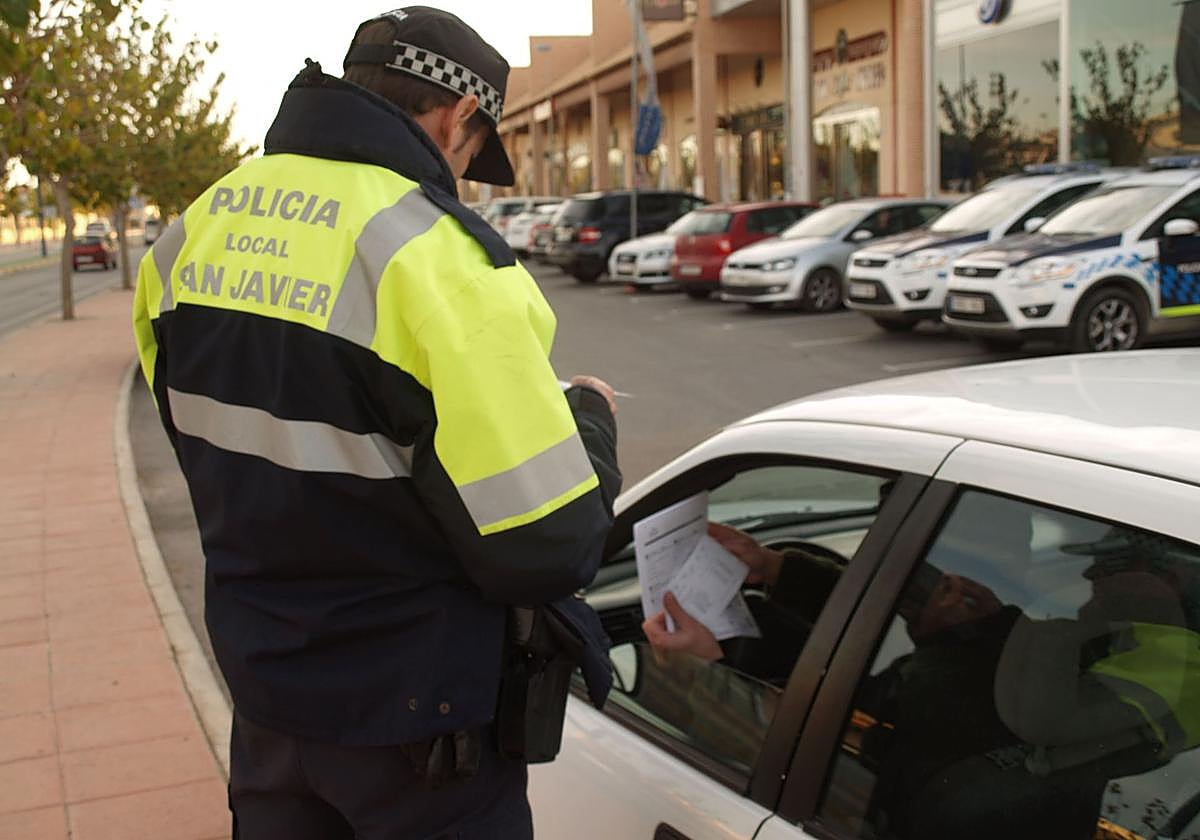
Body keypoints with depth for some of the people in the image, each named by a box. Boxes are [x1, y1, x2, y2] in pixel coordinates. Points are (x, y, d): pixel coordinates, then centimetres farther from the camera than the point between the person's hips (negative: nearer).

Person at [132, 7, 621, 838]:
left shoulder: (193, 232, -2)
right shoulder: (439, 259, -26)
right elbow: (547, 550, -24)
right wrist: (587, 417, -4)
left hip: (266, 693, 6)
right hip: (413, 726, -6)